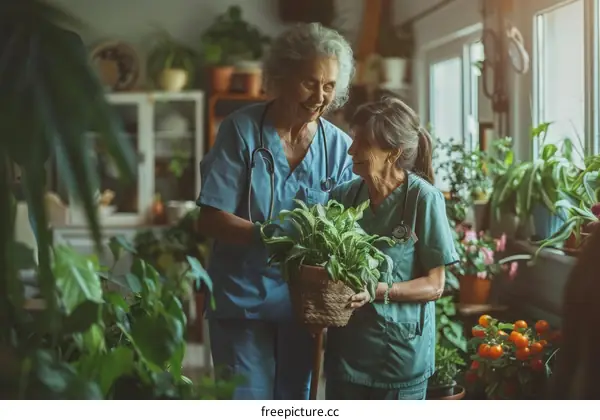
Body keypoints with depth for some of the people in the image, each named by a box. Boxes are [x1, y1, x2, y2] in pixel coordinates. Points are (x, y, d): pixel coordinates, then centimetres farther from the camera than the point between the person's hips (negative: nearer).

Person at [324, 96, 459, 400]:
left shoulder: (423, 198, -13)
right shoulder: (343, 195, 0)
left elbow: (434, 286, -9)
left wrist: (378, 291, -22)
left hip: (401, 353, -4)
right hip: (345, 348, 4)